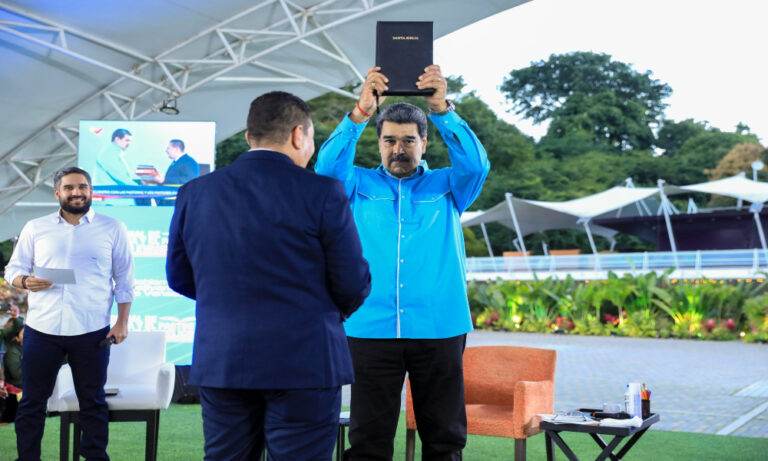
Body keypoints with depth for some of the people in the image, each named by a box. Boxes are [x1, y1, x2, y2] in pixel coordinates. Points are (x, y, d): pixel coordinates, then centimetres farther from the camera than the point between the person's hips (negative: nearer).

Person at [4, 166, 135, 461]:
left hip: (92, 331, -1)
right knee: (32, 400, 6)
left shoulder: (112, 229, 6)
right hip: (41, 329, 1)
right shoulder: (35, 228, 10)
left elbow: (124, 279, 7)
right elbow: (13, 268, 13)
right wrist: (26, 281, -10)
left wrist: (122, 321, 0)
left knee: (92, 401, 7)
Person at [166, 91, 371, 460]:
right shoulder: (322, 193, -10)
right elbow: (354, 284, -7)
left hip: (219, 363, 4)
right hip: (304, 362, -4)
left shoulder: (195, 193, 3)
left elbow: (179, 277, 11)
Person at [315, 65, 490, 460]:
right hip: (370, 331, 0)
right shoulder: (359, 186, 11)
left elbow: (475, 164, -6)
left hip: (439, 331, 1)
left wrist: (442, 109, -19)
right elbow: (329, 165, -7)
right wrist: (360, 112, -20)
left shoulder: (446, 187, 12)